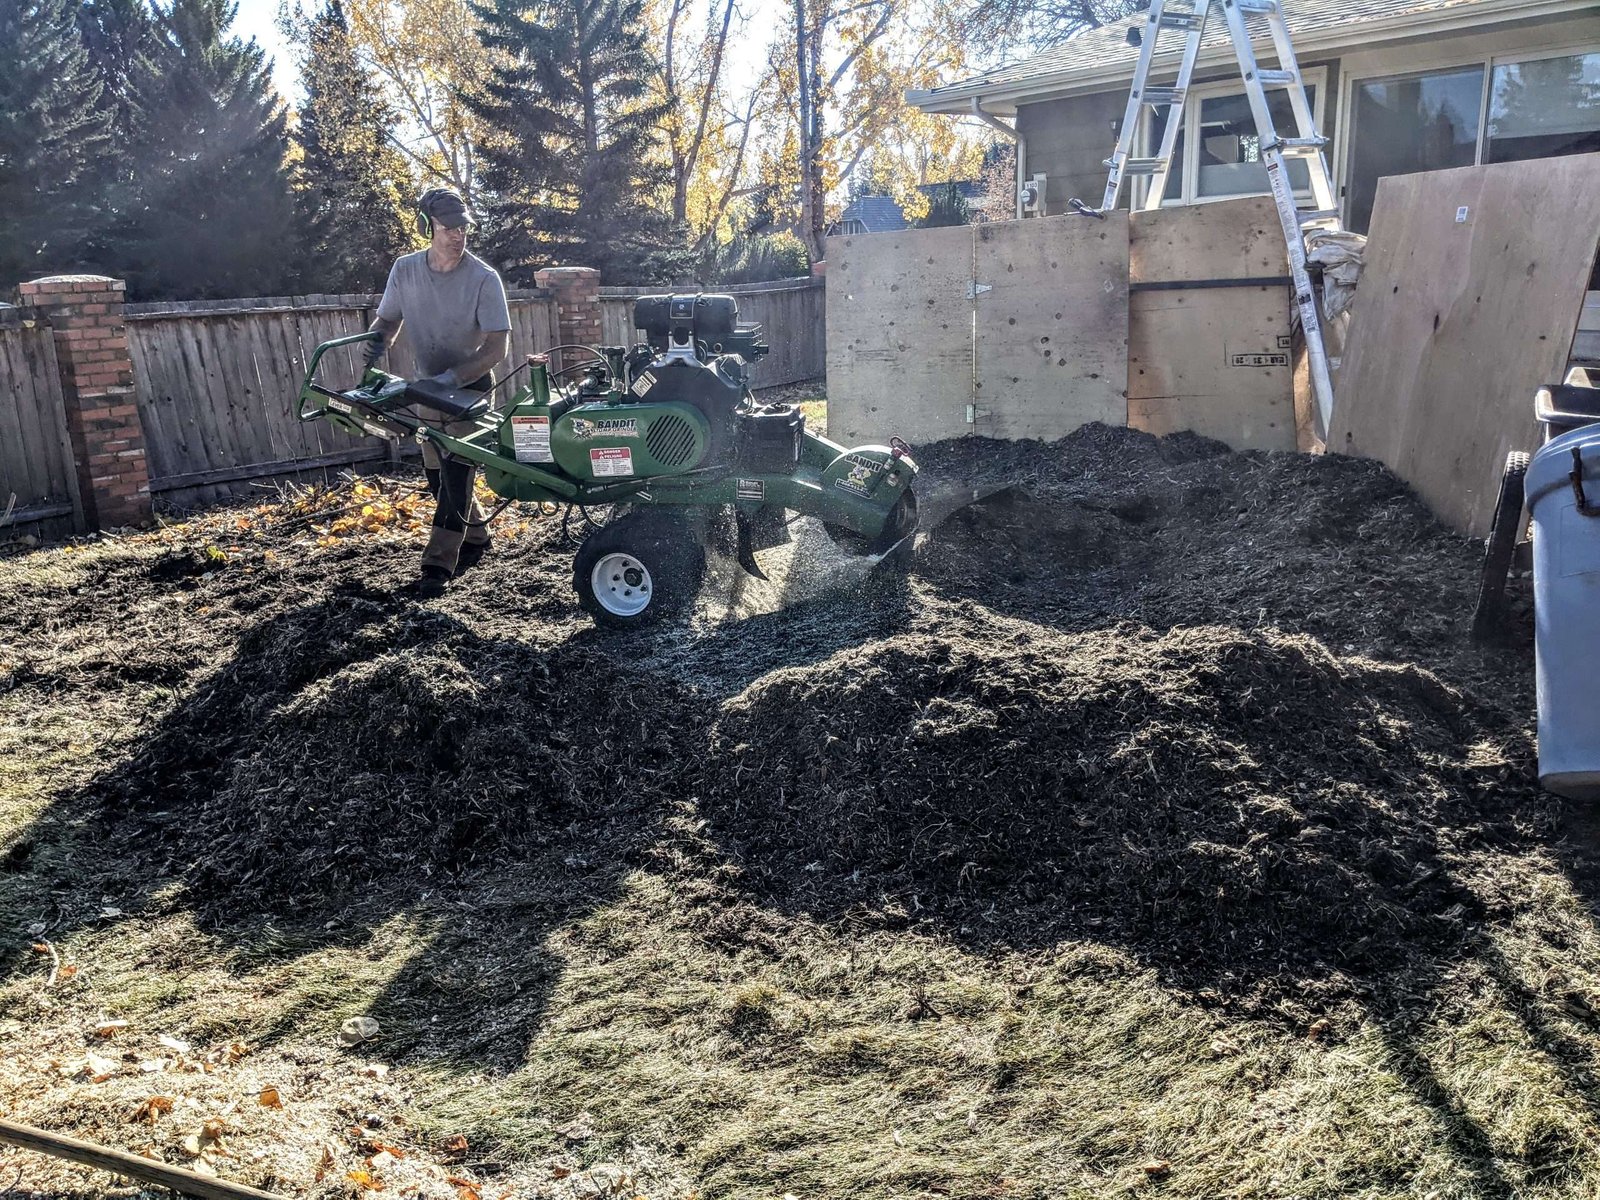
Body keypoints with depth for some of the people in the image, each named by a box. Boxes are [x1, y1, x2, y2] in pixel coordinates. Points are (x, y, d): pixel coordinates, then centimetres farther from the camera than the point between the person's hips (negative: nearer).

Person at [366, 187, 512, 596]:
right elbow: (387, 320, 7)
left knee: (456, 474, -12)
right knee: (437, 474, 12)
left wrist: (452, 377, -31)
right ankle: (475, 539, 32)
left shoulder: (483, 278, -19)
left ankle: (438, 564, -9)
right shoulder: (405, 270, -6)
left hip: (470, 389, -5)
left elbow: (497, 347, -21)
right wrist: (376, 342, -17)